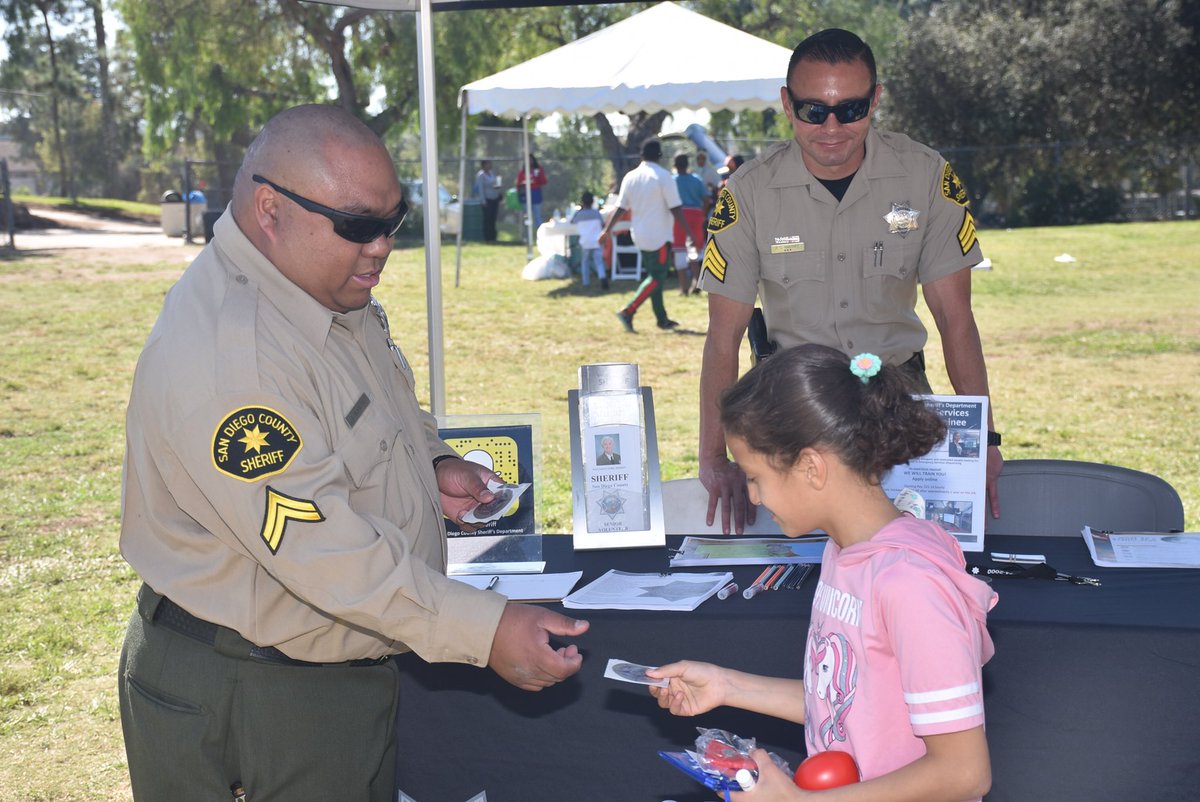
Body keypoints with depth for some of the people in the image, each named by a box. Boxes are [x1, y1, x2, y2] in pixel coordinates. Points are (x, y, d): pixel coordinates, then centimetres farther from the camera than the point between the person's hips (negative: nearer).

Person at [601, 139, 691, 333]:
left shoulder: (630, 177, 4)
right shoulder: (663, 176, -13)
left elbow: (620, 208, 5)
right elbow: (676, 209, -15)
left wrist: (607, 230, 15)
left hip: (639, 235, 7)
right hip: (659, 236, -7)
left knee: (653, 275, 16)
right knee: (656, 278, -3)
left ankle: (662, 319, 19)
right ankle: (628, 311, -16)